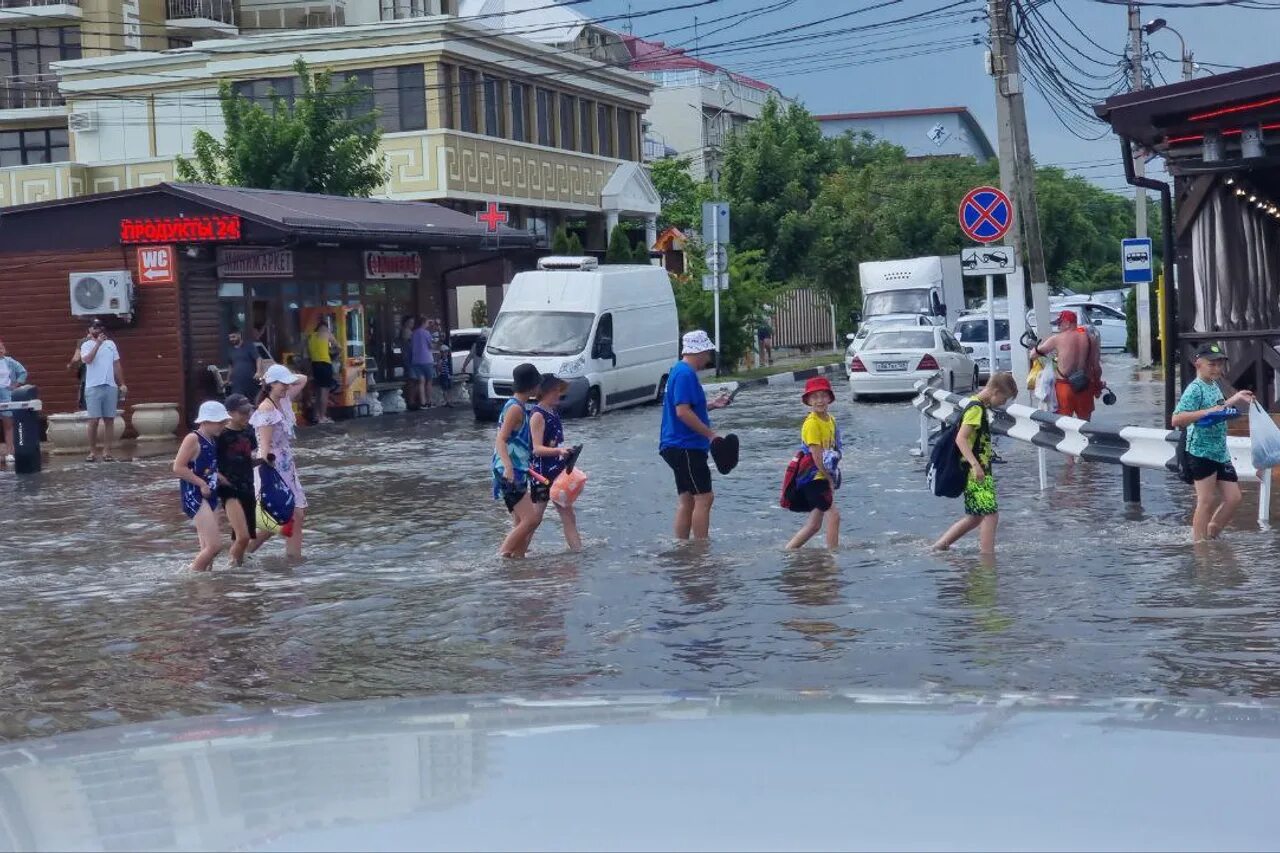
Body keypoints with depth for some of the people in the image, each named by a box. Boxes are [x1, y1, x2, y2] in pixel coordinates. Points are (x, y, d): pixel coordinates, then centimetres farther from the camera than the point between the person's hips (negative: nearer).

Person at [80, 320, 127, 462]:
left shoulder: (110, 344, 15)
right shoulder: (86, 345, 3)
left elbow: (117, 365, 16)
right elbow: (87, 359, -17)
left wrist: (122, 383, 10)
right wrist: (98, 343, -18)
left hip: (111, 386, 4)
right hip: (93, 387, -4)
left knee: (109, 420, 1)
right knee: (94, 420, -6)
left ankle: (107, 451, 4)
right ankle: (92, 452, -1)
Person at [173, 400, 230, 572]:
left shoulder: (213, 440, 12)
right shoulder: (193, 439, -13)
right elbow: (178, 467, -19)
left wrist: (218, 476, 9)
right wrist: (202, 484, -18)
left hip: (209, 495, 9)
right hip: (194, 496, -9)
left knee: (207, 548, 11)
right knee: (215, 545, -16)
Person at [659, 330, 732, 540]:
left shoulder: (680, 372, 17)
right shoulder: (685, 374, -16)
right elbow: (683, 412, -24)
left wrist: (711, 405, 18)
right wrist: (711, 434, -19)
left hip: (681, 447, 11)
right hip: (686, 447, -11)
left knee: (687, 500, 11)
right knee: (704, 497, -9)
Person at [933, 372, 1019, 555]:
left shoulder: (978, 406, 16)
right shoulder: (976, 408, -15)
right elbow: (961, 438, -25)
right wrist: (975, 464, -33)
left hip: (977, 473, 10)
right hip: (976, 472, -10)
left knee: (975, 517, 15)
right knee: (991, 514, -10)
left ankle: (939, 546, 20)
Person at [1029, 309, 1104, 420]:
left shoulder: (1057, 339, -7)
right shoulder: (1090, 338, 2)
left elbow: (1033, 354, 0)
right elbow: (1096, 365, 5)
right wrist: (1098, 385, 19)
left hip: (1065, 386, -3)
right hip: (1086, 386, 3)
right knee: (1085, 423, 15)